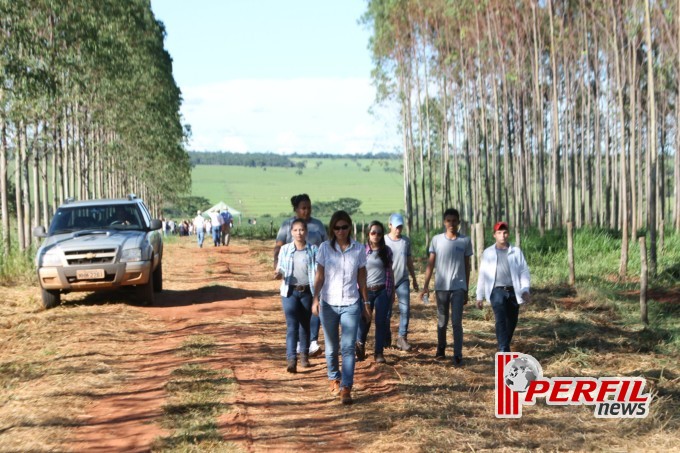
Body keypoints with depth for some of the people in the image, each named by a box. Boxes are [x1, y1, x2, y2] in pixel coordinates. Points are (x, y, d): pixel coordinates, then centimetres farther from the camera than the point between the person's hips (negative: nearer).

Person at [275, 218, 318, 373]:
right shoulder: (285, 249, 3)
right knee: (292, 325, -11)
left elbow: (317, 272, 2)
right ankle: (291, 360, -18)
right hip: (290, 291, -1)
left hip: (307, 292, 1)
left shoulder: (313, 250, 0)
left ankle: (304, 355, 30)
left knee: (305, 324, 13)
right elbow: (280, 270, 8)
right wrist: (279, 274, -15)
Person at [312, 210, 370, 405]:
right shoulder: (325, 248, -1)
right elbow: (320, 276, 0)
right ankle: (334, 379, 32)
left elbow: (362, 279, 6)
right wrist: (315, 299, -12)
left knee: (348, 347, -9)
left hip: (351, 305, -1)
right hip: (329, 304, 1)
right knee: (332, 347, 12)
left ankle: (346, 388, -11)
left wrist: (366, 305, 8)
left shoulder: (358, 250, 1)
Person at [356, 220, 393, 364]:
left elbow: (389, 272, 9)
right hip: (366, 290, -1)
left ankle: (379, 352, 9)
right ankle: (360, 348, 26)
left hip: (382, 291, 1)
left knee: (381, 321, 1)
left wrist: (392, 291, 8)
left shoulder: (386, 251, 4)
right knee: (363, 321, 3)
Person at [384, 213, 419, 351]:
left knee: (405, 308, -10)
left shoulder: (406, 241, 6)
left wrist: (414, 280, 18)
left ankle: (402, 337, -7)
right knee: (387, 310, 7)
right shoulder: (383, 241, -5)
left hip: (402, 280, 2)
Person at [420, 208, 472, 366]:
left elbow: (467, 266, 7)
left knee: (457, 322, -7)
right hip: (441, 287, 1)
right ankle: (441, 349, 29)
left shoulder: (465, 241, 1)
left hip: (458, 287, -1)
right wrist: (426, 285, -5)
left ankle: (458, 355, -5)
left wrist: (466, 291, 7)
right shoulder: (436, 240, 2)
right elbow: (430, 264, 3)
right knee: (442, 321, 11)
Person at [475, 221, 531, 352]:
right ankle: (504, 351, -22)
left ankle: (504, 348, 30)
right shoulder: (488, 253, 7)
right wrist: (480, 296, 7)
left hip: (513, 291, 2)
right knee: (501, 320, -17)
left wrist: (525, 290, -11)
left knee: (512, 322, 10)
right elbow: (483, 275, 8)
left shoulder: (516, 251, 8)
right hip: (497, 291, -2)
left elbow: (524, 271, 3)